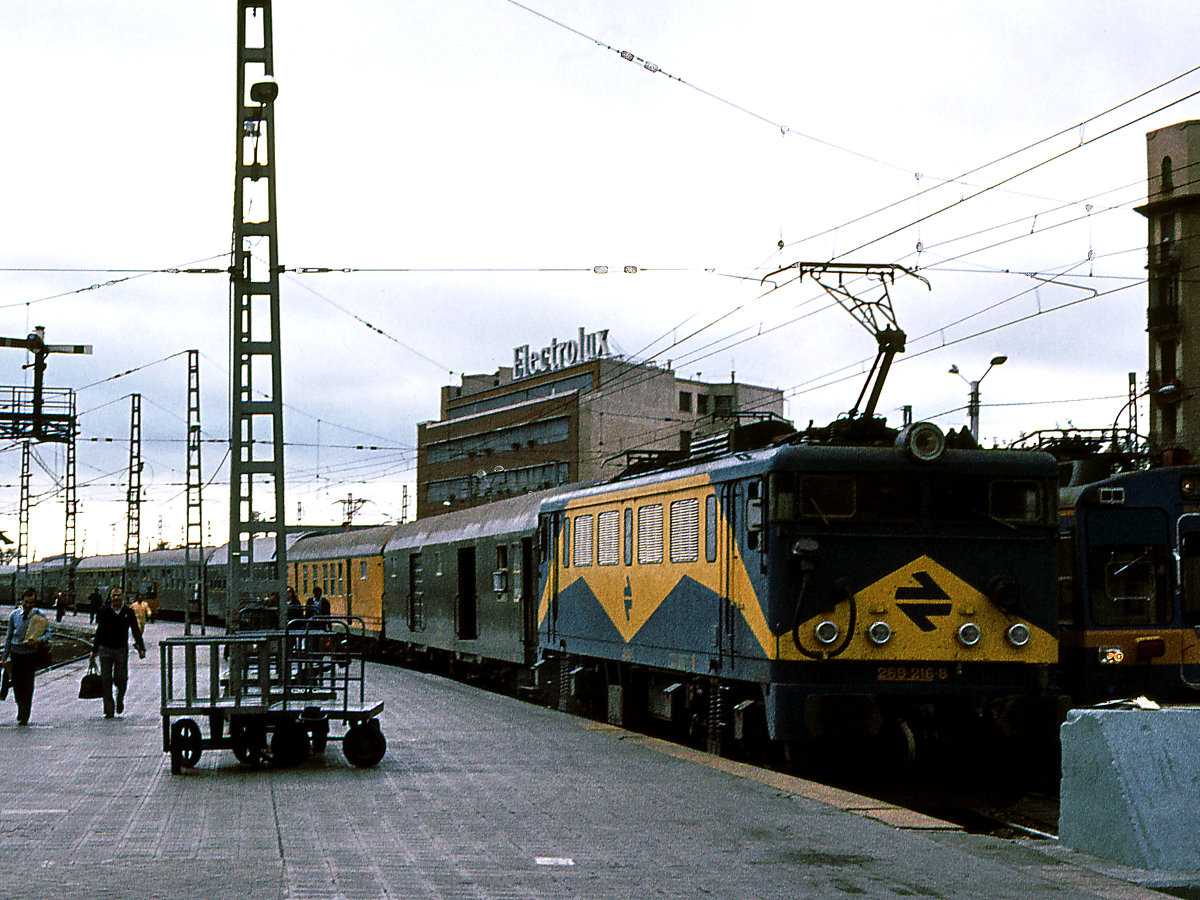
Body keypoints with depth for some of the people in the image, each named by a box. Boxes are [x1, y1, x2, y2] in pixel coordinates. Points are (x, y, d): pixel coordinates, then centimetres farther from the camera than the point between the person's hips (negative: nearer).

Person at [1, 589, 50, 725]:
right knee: (16, 683, 8)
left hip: (31, 654, -3)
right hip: (15, 652, 3)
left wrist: (38, 640, -28)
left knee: (27, 686, -4)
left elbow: (48, 633, -6)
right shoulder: (14, 615, 6)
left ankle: (24, 717, 2)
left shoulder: (39, 616, -2)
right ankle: (21, 708, 32)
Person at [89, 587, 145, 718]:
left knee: (120, 678, -5)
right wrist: (94, 651, 11)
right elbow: (99, 632, 11)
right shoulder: (104, 612, 4)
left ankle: (120, 699, 26)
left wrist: (141, 649, -3)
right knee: (106, 680, -2)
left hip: (121, 650, -1)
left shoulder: (128, 613, 2)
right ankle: (109, 709, 4)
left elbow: (136, 631, 5)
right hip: (105, 649, 1)